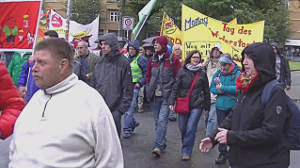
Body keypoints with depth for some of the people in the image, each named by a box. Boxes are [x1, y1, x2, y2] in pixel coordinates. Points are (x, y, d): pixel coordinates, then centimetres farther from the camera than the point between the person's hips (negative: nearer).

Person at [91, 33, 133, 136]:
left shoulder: (123, 63, -6)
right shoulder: (100, 62, 9)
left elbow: (128, 89, -6)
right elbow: (93, 83, 16)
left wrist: (122, 108, -10)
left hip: (114, 109, -4)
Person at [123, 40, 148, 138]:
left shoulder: (141, 59, -3)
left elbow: (146, 73, -2)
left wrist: (140, 83, -12)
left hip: (134, 87, -5)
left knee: (130, 109, -9)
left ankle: (127, 129, -2)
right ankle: (133, 123, 31)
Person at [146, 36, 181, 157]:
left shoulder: (173, 60, -1)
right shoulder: (152, 60, 12)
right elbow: (148, 76, 18)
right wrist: (148, 90, 10)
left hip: (166, 96, -5)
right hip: (154, 96, 5)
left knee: (162, 120, -14)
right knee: (157, 121, 11)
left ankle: (158, 146, -15)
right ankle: (162, 143, 24)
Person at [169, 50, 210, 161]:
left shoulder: (202, 74, 4)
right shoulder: (182, 72, 2)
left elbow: (206, 91, 10)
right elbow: (175, 88, 0)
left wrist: (207, 106, 11)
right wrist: (171, 102, -8)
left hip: (197, 105, -1)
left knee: (190, 129, -6)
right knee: (182, 128, 8)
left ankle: (186, 152, 7)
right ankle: (186, 147, 34)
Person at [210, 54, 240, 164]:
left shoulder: (237, 73, -6)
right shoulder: (218, 73, 8)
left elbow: (237, 88, -19)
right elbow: (212, 89, 10)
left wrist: (222, 88, -16)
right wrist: (219, 91, -12)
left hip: (233, 106, -4)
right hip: (220, 105, 4)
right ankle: (223, 154, 16)